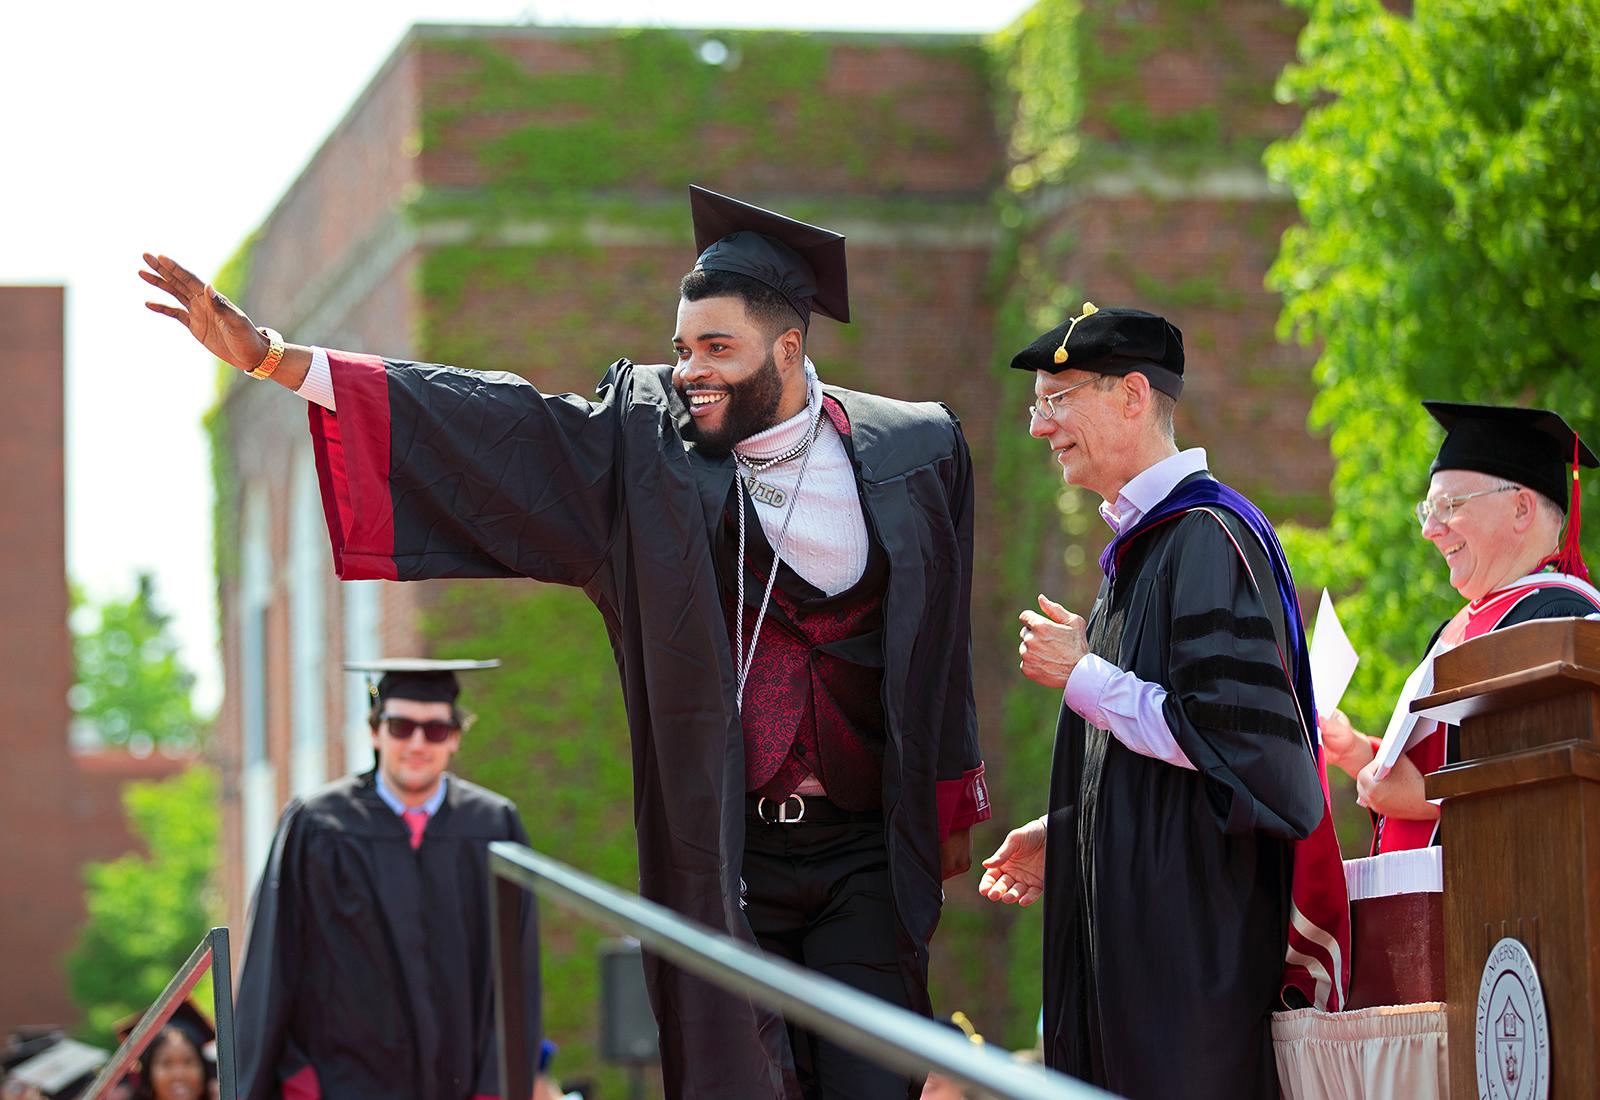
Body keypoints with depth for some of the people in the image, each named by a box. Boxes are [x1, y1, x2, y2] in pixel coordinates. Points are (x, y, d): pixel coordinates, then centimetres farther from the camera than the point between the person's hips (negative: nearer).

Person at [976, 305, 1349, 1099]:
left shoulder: (1209, 536, -13)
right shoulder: (1138, 547, 17)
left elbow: (1231, 739, -20)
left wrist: (1083, 677, -12)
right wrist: (1061, 835, 13)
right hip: (1126, 926, 9)